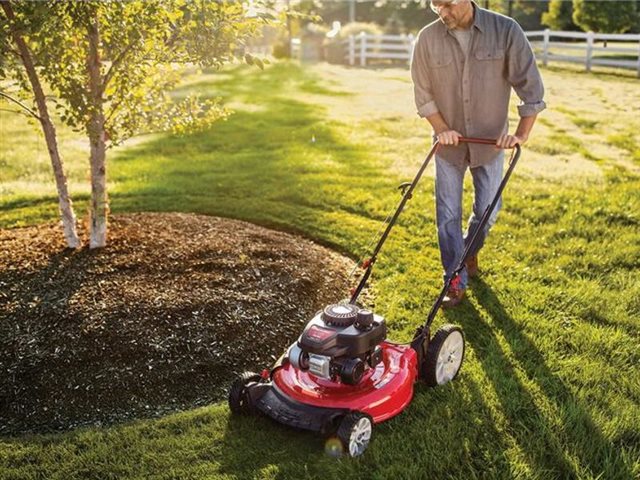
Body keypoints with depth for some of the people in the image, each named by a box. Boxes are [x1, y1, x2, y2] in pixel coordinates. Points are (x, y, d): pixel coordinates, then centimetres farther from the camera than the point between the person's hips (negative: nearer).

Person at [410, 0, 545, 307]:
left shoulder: (505, 31, -13)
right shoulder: (428, 38, -9)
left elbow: (530, 85, -10)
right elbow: (422, 93, -1)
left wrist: (522, 134, -16)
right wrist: (442, 129, -11)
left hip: (491, 141, 0)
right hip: (449, 142, 0)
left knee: (488, 210, 8)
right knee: (448, 214, 2)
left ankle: (469, 251, 39)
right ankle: (455, 281, 15)